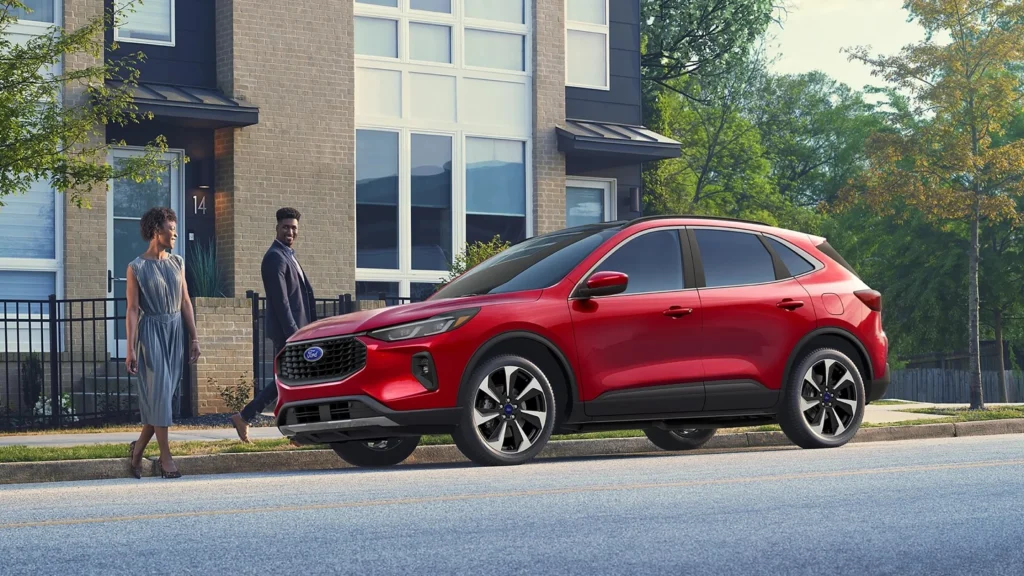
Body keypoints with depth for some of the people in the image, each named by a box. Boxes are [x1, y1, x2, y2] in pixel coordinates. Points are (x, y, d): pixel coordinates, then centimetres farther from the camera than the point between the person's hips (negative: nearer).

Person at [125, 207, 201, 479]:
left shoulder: (177, 262, 10)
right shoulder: (137, 267, -5)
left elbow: (185, 303, 12)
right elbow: (132, 310, -7)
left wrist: (193, 338, 8)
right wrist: (131, 349, -11)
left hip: (175, 332, 5)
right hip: (150, 331, -5)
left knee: (164, 394, 4)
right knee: (159, 391, -7)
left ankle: (138, 447, 19)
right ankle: (165, 457, -4)